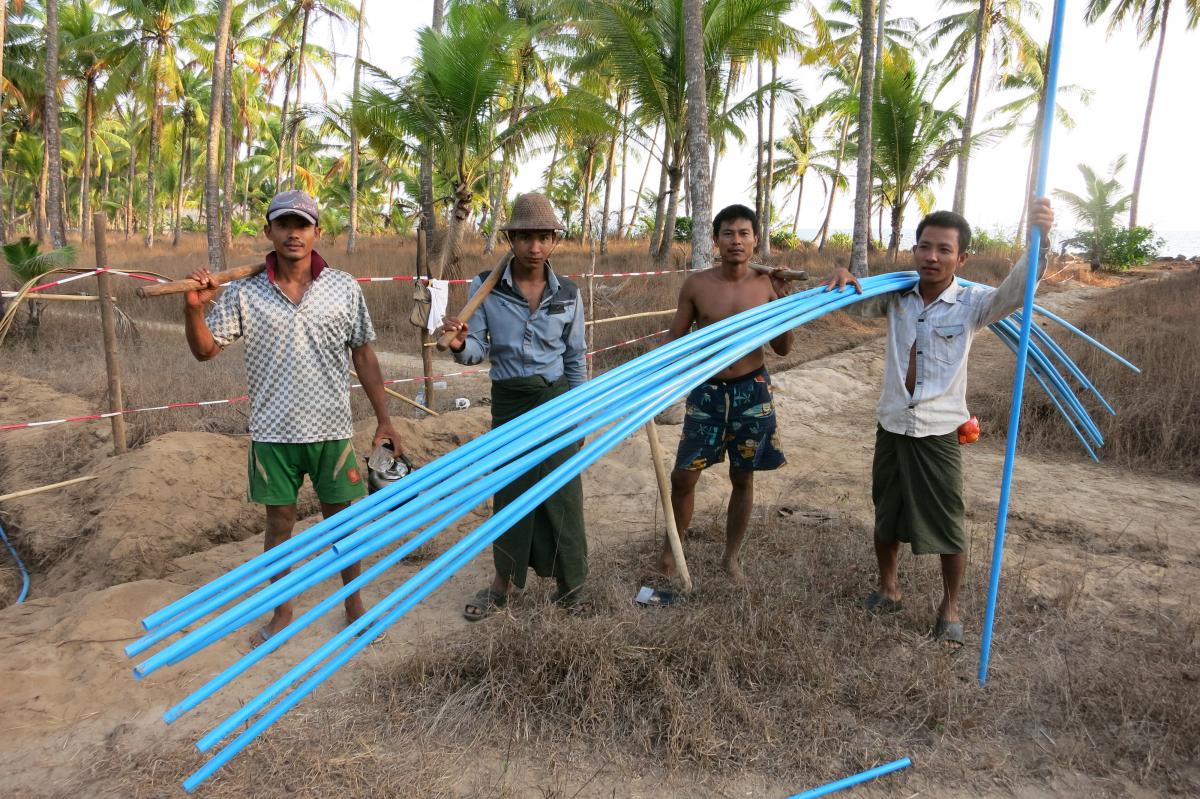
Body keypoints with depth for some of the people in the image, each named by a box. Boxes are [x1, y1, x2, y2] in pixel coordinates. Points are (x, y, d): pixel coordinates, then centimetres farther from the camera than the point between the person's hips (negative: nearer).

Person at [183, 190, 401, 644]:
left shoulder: (344, 288, -2)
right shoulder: (245, 293, -3)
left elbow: (364, 356, 3)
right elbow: (205, 351, 1)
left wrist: (383, 419, 2)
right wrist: (194, 308, -19)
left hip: (332, 430, 0)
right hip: (273, 433, 1)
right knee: (279, 523, 13)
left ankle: (354, 604, 31)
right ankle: (283, 611, 32)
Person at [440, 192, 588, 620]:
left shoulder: (568, 293, -3)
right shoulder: (485, 287, -7)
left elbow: (576, 357, 6)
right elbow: (478, 350, -6)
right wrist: (459, 344, -30)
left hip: (555, 399, 0)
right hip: (508, 400, 0)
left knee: (561, 490, 4)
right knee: (509, 490, 10)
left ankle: (568, 578, 25)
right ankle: (504, 581, 28)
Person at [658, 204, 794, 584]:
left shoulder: (767, 285, -3)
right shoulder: (696, 285, -6)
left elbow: (783, 348, 1)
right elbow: (675, 338, 3)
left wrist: (783, 301, -12)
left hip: (752, 391, 1)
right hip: (706, 391, -1)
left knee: (742, 479, 11)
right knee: (683, 476, -1)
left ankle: (732, 558, 30)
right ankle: (671, 548, 23)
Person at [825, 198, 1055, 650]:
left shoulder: (973, 304, -10)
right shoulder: (896, 295, 0)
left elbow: (1017, 291, -25)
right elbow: (858, 304, 2)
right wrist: (845, 281, -23)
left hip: (939, 432, -3)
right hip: (892, 426, 3)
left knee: (947, 526, 5)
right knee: (886, 516, 16)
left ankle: (950, 608, 26)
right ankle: (888, 589, 38)